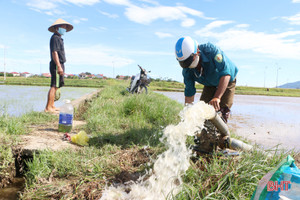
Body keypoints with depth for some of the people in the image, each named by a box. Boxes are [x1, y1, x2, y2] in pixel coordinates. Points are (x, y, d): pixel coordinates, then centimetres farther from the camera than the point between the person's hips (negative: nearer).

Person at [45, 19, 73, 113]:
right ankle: (48, 107, -9)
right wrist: (59, 66, -24)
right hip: (56, 65, -10)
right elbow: (54, 52, -18)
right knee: (54, 86, -11)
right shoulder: (55, 38, -9)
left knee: (56, 86, 12)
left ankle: (52, 106, 19)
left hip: (60, 64, 10)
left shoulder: (59, 38, 21)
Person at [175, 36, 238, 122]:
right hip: (210, 84, 4)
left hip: (227, 80, -4)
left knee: (223, 109, -15)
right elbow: (189, 93, -15)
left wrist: (217, 97, -53)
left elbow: (226, 74, -44)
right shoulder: (187, 70, -24)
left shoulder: (211, 50, -39)